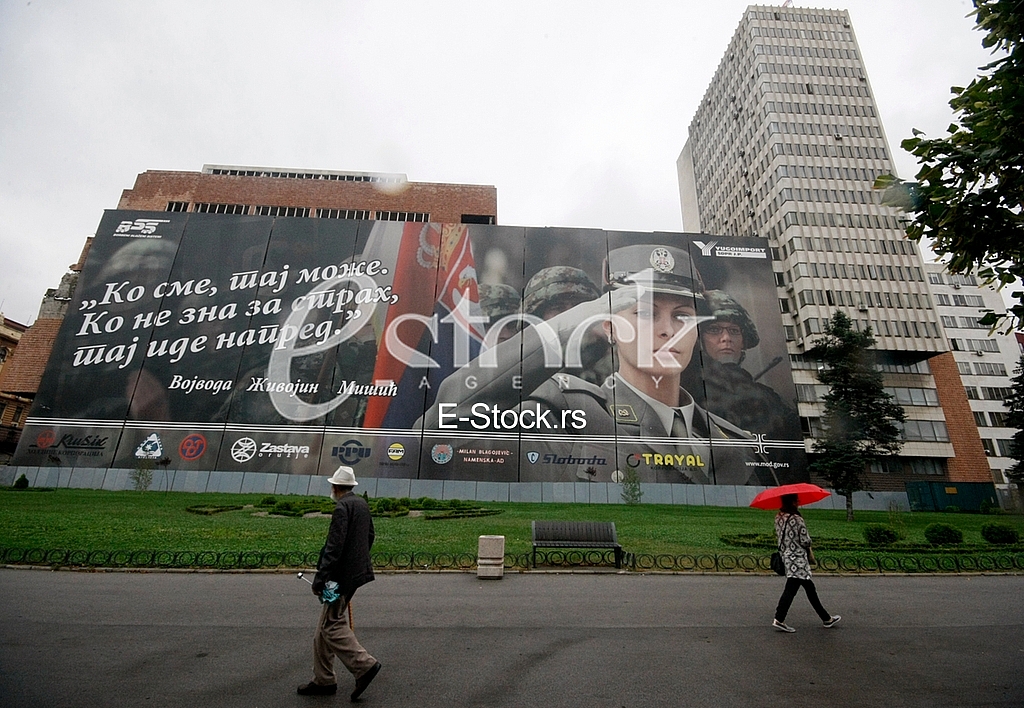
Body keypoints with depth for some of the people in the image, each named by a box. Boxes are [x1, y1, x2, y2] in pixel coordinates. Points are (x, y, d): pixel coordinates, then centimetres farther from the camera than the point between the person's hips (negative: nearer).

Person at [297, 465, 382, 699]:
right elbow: (369, 536, 18)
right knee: (326, 625, 17)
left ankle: (364, 664, -1)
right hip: (356, 571, 9)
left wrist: (320, 579, -18)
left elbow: (334, 546, -22)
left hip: (342, 575, -9)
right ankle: (323, 680, 25)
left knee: (332, 625, -1)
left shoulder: (342, 507, -18)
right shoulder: (362, 503, 9)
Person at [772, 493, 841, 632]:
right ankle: (778, 620, -9)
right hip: (798, 559, -8)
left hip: (785, 555, 8)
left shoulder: (778, 517, 4)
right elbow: (805, 541, -14)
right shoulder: (797, 519, -19)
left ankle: (826, 618, 32)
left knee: (810, 588, 19)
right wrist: (810, 552, 9)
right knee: (791, 589, -7)